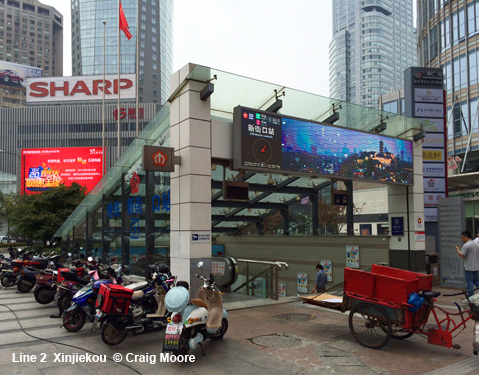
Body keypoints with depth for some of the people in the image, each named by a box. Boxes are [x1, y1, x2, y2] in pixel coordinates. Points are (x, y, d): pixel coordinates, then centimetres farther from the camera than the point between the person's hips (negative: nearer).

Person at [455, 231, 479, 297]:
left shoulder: (466, 245, -17)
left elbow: (462, 255, -18)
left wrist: (457, 249, -4)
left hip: (469, 267, -7)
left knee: (469, 282, 1)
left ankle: (470, 297, 6)